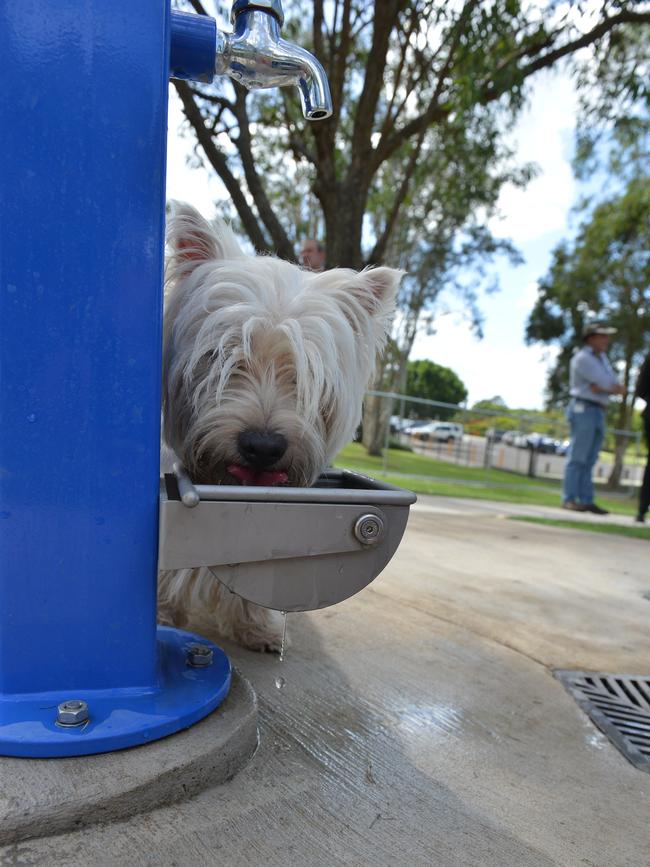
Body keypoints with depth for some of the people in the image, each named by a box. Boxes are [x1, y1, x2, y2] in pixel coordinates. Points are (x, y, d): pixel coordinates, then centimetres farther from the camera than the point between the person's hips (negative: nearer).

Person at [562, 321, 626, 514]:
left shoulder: (601, 358, 20)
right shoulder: (582, 358, -6)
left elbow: (616, 387, 11)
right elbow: (606, 382, -14)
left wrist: (601, 386, -8)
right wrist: (613, 387, 6)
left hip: (598, 412, 8)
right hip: (583, 409, -8)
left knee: (589, 460, 5)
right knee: (577, 457, -9)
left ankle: (586, 500, 5)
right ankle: (569, 499, -8)